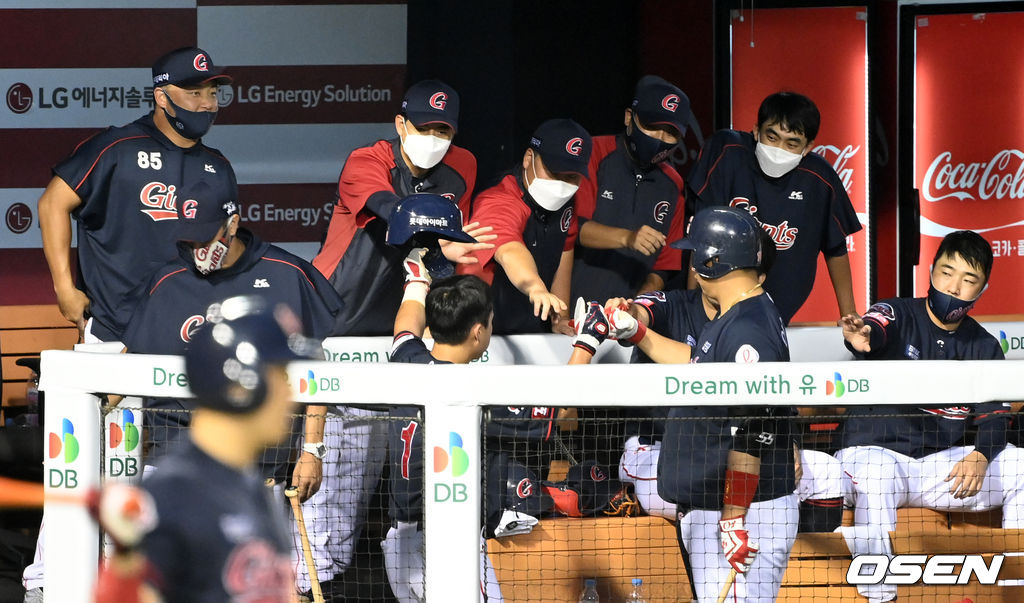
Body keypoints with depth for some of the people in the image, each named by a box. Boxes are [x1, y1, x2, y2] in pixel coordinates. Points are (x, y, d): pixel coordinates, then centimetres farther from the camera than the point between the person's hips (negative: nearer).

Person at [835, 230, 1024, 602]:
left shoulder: (984, 348, 8)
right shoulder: (898, 315, -6)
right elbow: (876, 331, -30)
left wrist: (980, 456, -18)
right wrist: (860, 338, -57)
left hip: (942, 465, 5)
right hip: (875, 451, -5)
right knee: (873, 484, -39)